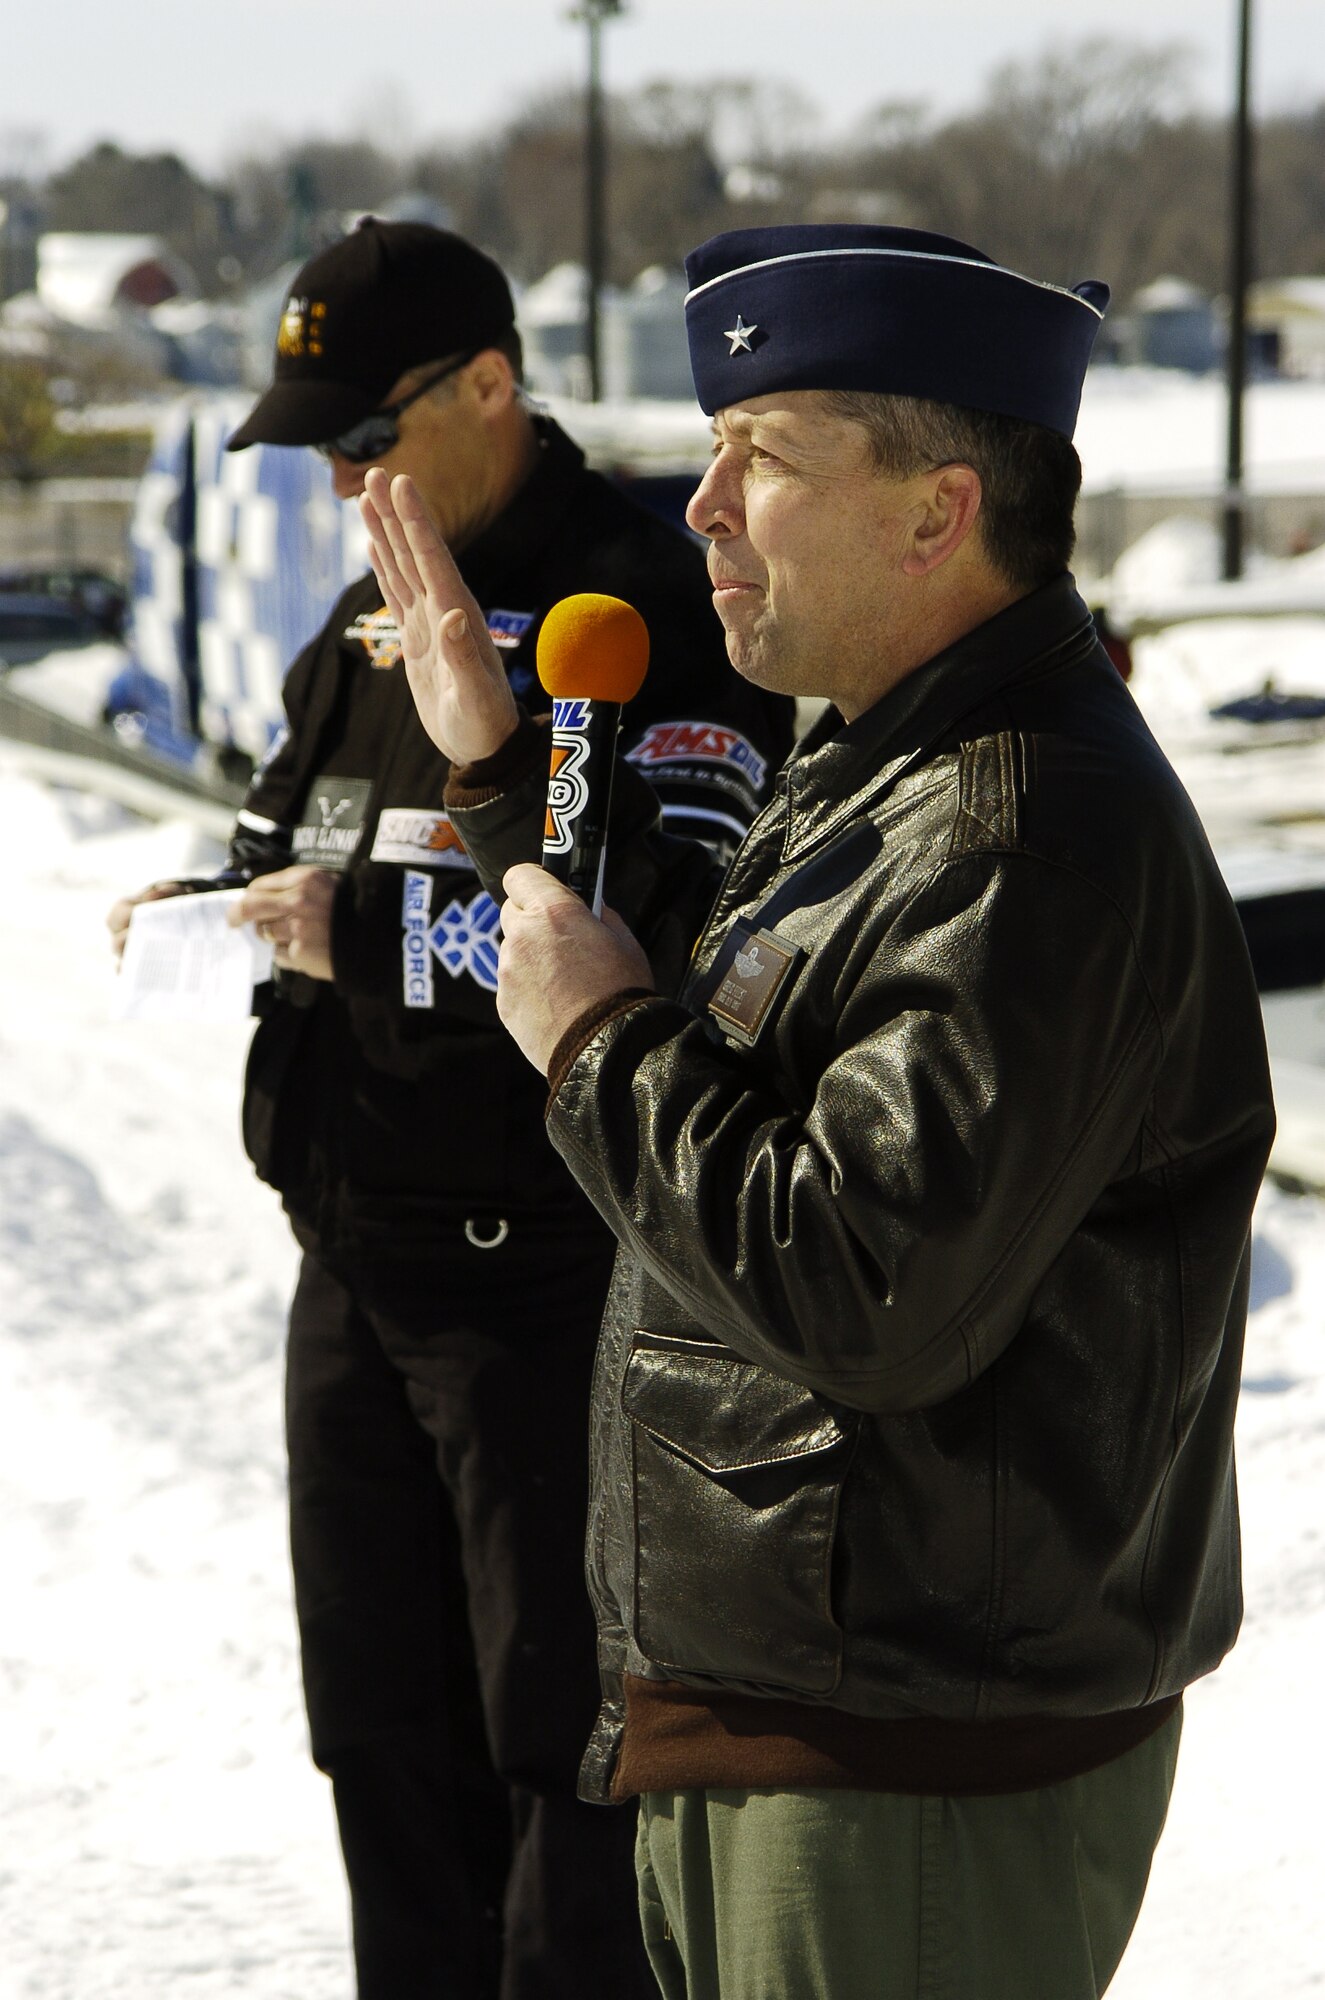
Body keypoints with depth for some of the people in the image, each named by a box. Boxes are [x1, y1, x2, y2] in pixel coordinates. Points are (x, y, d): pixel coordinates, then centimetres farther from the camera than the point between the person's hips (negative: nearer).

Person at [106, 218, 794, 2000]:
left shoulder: (647, 613, -13)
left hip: (554, 1285, -8)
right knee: (388, 1741, 16)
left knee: (567, 1741, 0)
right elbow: (279, 845, 25)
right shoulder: (367, 623, 15)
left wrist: (367, 928, -25)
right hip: (356, 1268, 9)